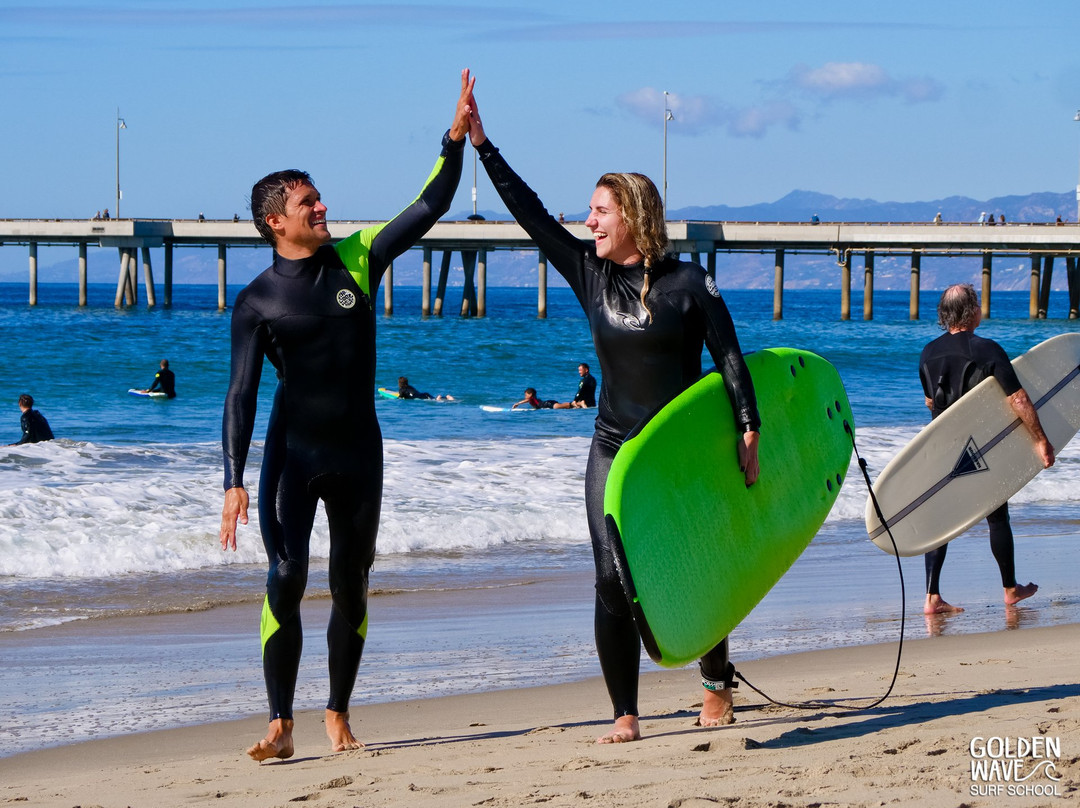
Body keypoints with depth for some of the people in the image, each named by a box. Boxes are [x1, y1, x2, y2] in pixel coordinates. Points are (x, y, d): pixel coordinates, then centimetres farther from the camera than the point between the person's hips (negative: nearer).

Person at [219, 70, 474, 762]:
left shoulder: (357, 259, 5)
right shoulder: (259, 301, -4)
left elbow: (429, 209, 4)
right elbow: (242, 394, -5)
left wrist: (457, 139, -8)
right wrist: (235, 481, -12)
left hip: (359, 451, 3)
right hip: (294, 452, -3)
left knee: (352, 589, 7)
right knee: (287, 581, -13)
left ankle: (339, 718, 18)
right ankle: (282, 725, -7)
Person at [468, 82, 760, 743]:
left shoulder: (689, 283, -9)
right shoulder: (591, 274, 3)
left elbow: (730, 358, -9)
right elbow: (532, 214, 2)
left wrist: (750, 429, -17)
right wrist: (482, 145, -2)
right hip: (614, 449, 4)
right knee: (612, 581, -6)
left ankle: (718, 688, 30)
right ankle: (626, 716, -2)